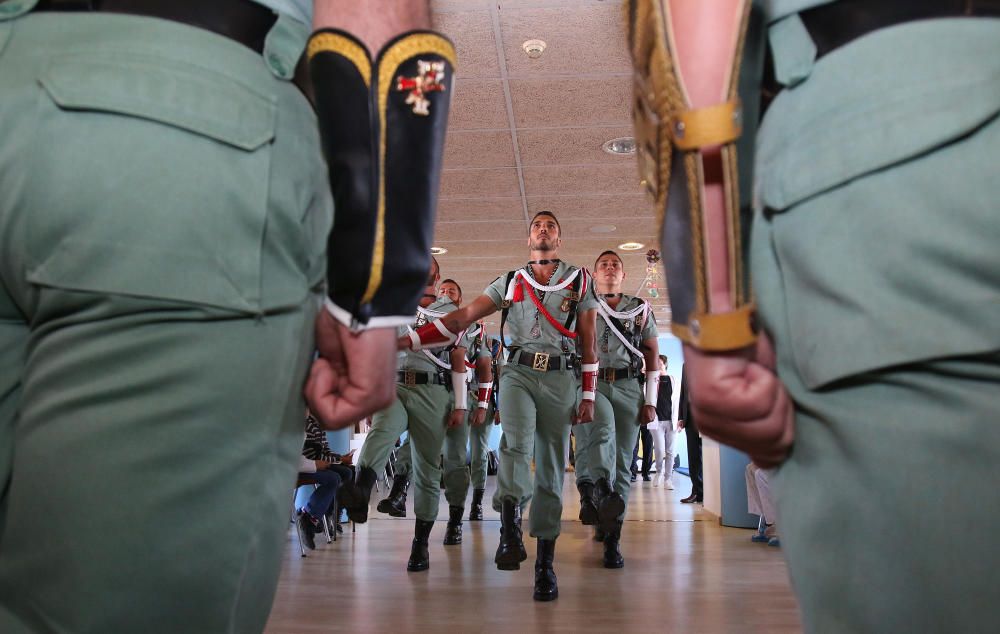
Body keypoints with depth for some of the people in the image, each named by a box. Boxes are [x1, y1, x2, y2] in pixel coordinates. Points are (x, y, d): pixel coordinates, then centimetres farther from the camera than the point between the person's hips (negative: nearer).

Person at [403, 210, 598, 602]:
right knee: (516, 441, -29)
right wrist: (407, 340, -6)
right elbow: (463, 317, 5)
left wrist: (588, 397, 3)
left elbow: (588, 342, 10)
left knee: (551, 470, 1)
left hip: (560, 378, 0)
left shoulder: (579, 281, 11)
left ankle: (545, 562, 7)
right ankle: (510, 529, -25)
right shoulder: (509, 283, 13)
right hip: (518, 371, 1)